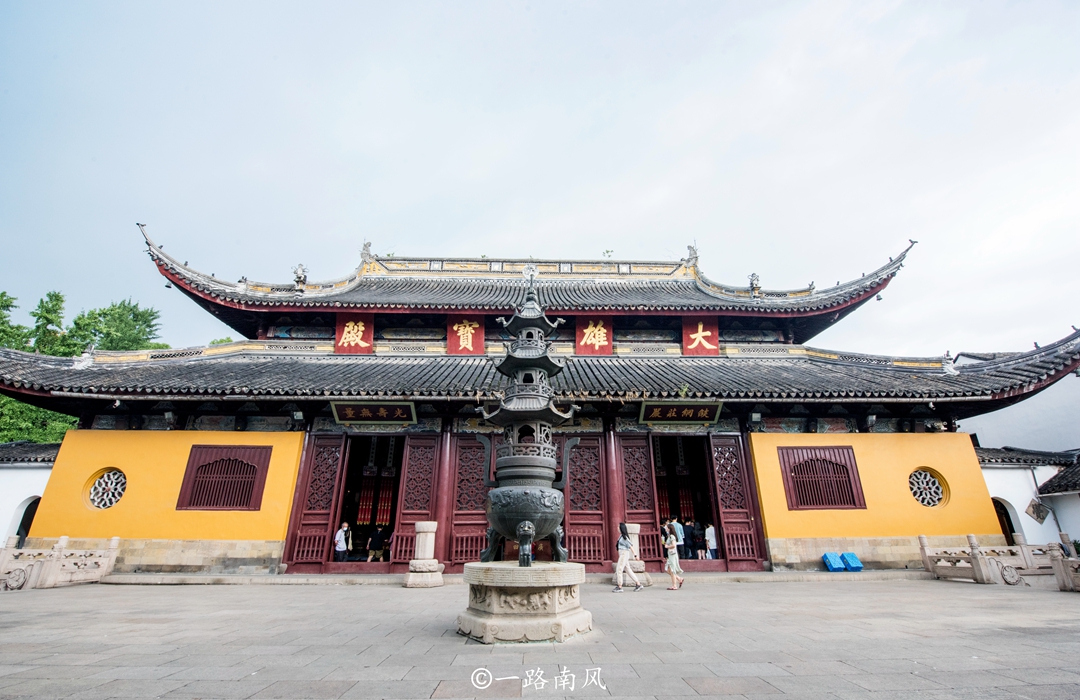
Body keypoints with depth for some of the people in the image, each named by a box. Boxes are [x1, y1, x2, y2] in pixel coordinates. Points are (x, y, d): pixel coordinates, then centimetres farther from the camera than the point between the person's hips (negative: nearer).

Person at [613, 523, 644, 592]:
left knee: (619, 570, -7)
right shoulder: (622, 536, 13)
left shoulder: (624, 537, -16)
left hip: (624, 554, -10)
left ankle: (619, 587, -3)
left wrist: (635, 555, -18)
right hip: (622, 555, 10)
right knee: (628, 570, 11)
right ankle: (638, 584, 14)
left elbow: (630, 546, -18)